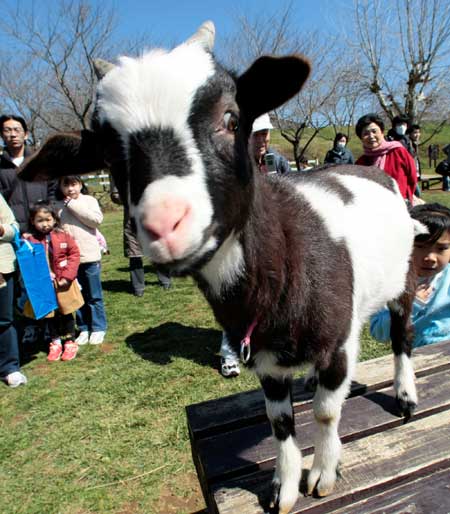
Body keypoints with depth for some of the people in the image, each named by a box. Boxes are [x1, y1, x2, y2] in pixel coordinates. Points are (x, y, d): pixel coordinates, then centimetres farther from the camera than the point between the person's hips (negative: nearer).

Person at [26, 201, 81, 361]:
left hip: (63, 284, -1)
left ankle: (70, 342, 26)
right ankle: (55, 342, 29)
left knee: (66, 313, 11)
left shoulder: (63, 236, -6)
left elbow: (74, 254, -7)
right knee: (49, 315, 13)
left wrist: (67, 277, -12)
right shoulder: (30, 240, -7)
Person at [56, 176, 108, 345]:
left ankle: (98, 328, 18)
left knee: (94, 296, 5)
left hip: (90, 256, -3)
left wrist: (73, 205, -10)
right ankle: (84, 328, 23)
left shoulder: (89, 200, 1)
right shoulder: (59, 206, 9)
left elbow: (96, 220, -14)